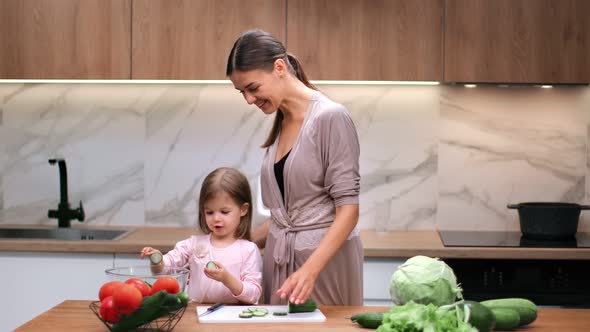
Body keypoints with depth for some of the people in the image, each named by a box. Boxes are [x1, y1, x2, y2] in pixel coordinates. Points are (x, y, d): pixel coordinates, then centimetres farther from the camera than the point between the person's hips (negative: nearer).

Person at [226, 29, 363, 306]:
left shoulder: (330, 117, -12)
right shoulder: (280, 124, 12)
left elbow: (348, 208, -16)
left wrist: (309, 270, -26)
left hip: (325, 256, -7)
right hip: (278, 259, 7)